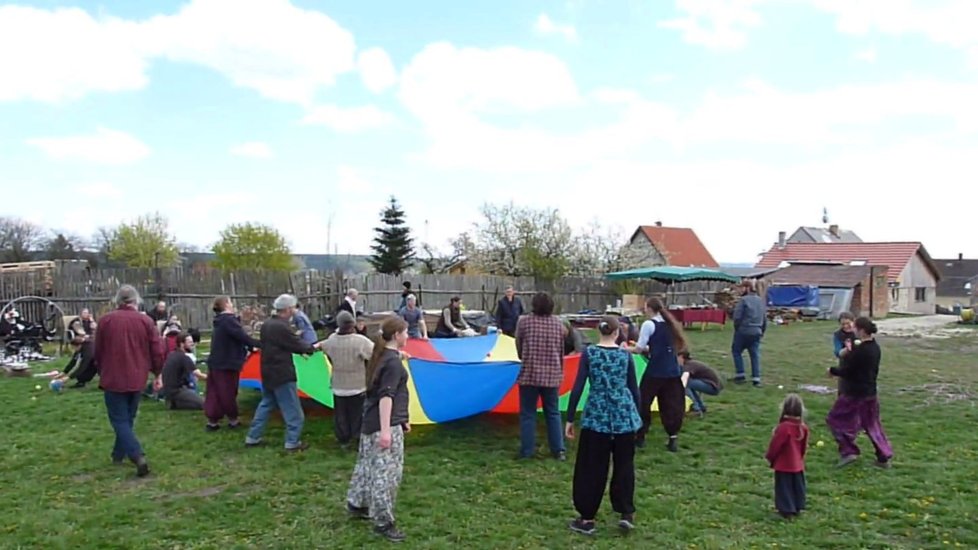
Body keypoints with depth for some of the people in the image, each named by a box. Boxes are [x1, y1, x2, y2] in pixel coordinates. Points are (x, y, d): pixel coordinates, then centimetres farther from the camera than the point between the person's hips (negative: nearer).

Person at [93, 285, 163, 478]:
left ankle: (138, 456, -16)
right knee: (127, 418, 19)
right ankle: (118, 454, 29)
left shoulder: (106, 320, -4)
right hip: (137, 378, 2)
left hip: (113, 378, -2)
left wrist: (102, 372, 21)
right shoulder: (146, 321, -2)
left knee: (119, 420, 0)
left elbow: (98, 351, 5)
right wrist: (158, 374, 11)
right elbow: (157, 351, -2)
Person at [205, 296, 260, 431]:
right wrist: (260, 344, -15)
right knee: (228, 393, 2)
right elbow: (242, 336, -22)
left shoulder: (220, 321, 13)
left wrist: (250, 348, 16)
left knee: (215, 393, 11)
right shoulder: (229, 320, -18)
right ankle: (233, 421, 13)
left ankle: (212, 421, 15)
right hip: (226, 364, -9)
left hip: (216, 362, 9)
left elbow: (234, 339, 17)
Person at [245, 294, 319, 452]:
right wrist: (313, 348, 5)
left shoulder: (266, 324, 8)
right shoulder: (282, 327, -22)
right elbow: (297, 345, -14)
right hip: (282, 374, -9)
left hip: (268, 372, 9)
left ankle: (252, 438, 23)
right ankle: (293, 443, 4)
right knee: (292, 409, 0)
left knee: (266, 404, 19)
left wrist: (304, 349, 14)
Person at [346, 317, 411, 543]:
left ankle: (356, 504, 35)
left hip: (371, 420, 10)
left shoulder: (382, 356, 13)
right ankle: (383, 522, 2)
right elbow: (386, 396, -24)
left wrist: (401, 419, 28)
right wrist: (385, 430, -28)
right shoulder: (393, 362, -17)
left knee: (369, 464, 22)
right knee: (387, 470, -4)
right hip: (385, 423, -10)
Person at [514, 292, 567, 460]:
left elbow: (518, 347, 6)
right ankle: (559, 450, 13)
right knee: (553, 413, 13)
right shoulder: (558, 324, 5)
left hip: (529, 374, -3)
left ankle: (526, 451, 9)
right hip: (552, 374, 3)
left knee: (528, 413, 6)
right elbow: (561, 351, 12)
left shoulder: (524, 321, -4)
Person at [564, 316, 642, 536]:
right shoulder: (626, 355, 2)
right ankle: (627, 513, 17)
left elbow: (578, 388, -8)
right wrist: (636, 416, 19)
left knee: (591, 467, 7)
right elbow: (634, 389, 5)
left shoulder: (589, 353, -4)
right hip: (624, 416, 2)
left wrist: (569, 419, -2)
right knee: (624, 465, 16)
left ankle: (587, 518, 13)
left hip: (597, 416, -2)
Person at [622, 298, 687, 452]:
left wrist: (626, 348, 9)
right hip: (672, 370, 6)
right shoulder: (669, 324, 13)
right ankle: (673, 439, 6)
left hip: (655, 371, -6)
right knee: (671, 405, 10)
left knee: (643, 402, 8)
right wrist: (647, 349, 22)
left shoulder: (649, 324, -8)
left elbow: (638, 349, -8)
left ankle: (640, 436, 14)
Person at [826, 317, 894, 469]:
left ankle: (849, 451, 3)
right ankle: (884, 457, 22)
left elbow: (845, 371, -19)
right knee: (872, 424, 19)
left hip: (854, 393, -8)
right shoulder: (875, 348, 5)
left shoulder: (859, 351, -22)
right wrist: (849, 352, 1)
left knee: (836, 419, 7)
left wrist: (832, 370, -1)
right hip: (870, 392, 9)